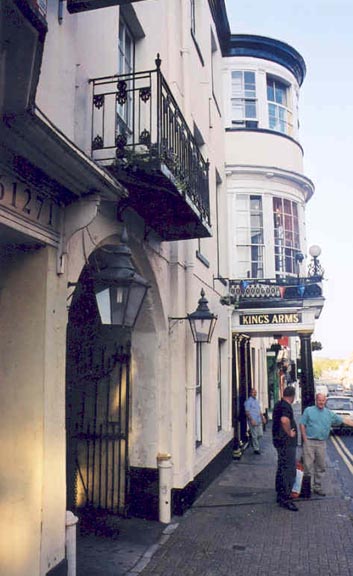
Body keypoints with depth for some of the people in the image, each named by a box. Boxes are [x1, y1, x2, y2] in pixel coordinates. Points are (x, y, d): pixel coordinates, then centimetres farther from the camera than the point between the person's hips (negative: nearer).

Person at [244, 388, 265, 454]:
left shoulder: (256, 400, 15)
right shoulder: (248, 401, -10)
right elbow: (247, 412, -14)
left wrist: (262, 418, 16)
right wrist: (251, 420, -20)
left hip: (259, 421, 8)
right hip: (253, 421, -8)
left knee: (260, 434, 10)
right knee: (255, 436, -1)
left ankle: (254, 442, 34)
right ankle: (256, 449, 9)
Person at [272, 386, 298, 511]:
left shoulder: (278, 404, 11)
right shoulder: (286, 406, -21)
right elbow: (284, 420, -41)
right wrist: (289, 433, -26)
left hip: (279, 440, 10)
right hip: (287, 443, -10)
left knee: (281, 468, 19)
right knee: (289, 470, -5)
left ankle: (280, 495, 30)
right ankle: (285, 498, -2)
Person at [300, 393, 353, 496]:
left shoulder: (329, 413, 9)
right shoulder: (308, 410, -1)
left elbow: (343, 420, 7)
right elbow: (302, 424, -1)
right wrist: (305, 439, -7)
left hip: (322, 443, 4)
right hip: (309, 442, -4)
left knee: (320, 467, 11)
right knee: (308, 466, -2)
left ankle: (317, 487, 23)